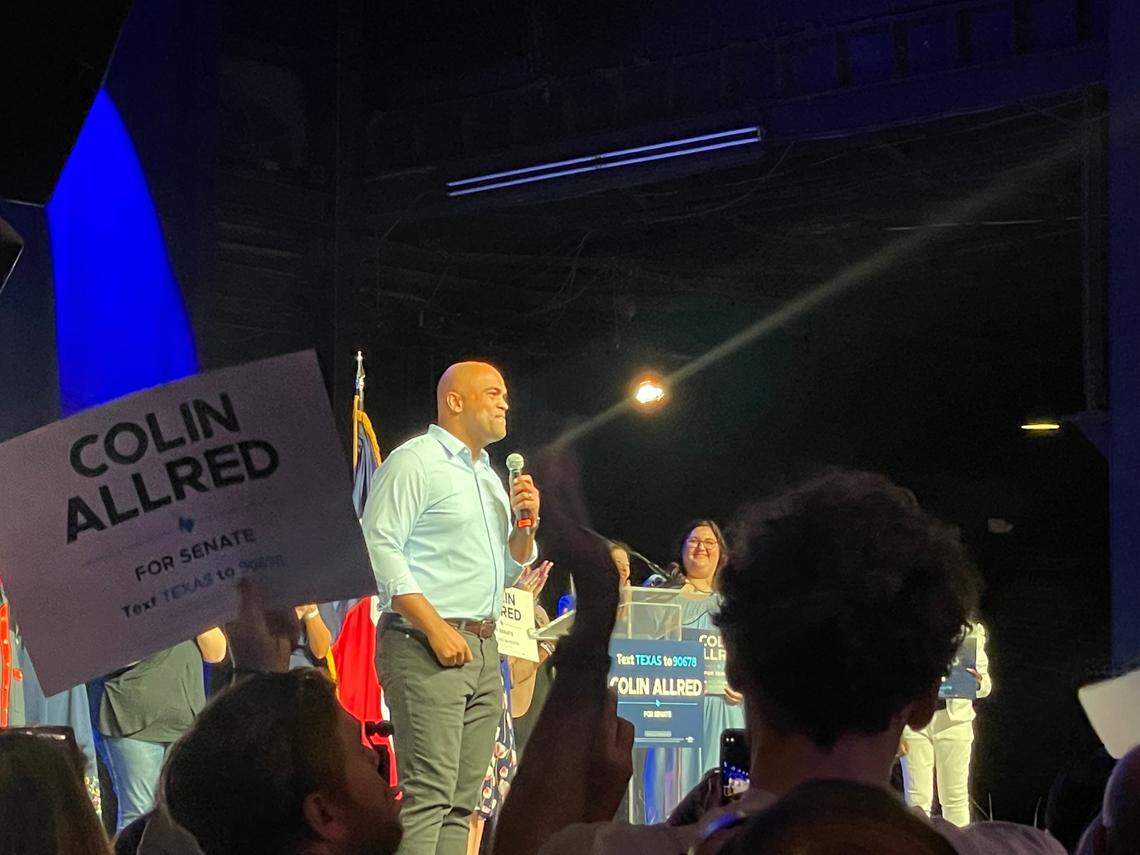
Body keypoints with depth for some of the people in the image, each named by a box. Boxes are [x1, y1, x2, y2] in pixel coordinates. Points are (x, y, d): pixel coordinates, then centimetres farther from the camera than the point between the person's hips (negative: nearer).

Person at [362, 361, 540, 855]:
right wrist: (435, 627, -19)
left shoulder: (489, 477, 23)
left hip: (482, 647, 9)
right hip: (424, 646, -9)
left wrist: (524, 523, 8)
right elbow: (380, 546, -14)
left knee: (462, 800, 5)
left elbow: (510, 570, 29)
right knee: (428, 794, -15)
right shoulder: (415, 461, -4)